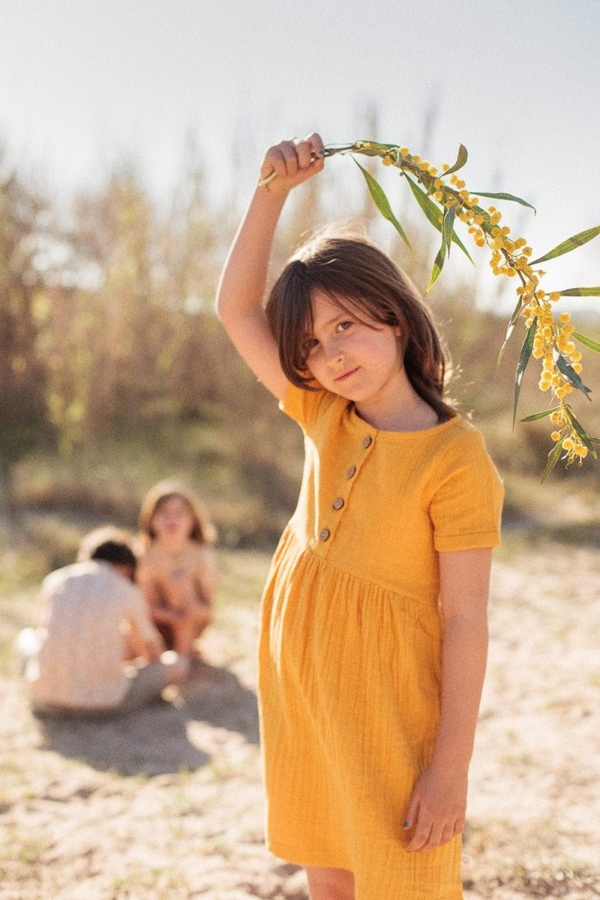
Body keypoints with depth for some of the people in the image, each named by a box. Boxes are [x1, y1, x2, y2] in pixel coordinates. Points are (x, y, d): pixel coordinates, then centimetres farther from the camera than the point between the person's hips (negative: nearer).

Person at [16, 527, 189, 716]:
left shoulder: (53, 581, 11)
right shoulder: (129, 592, 4)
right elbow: (150, 645, 21)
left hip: (47, 694, 3)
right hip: (107, 699, -3)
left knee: (26, 637, 33)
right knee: (177, 665, 16)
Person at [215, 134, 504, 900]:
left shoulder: (455, 458, -18)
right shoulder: (324, 417, 1)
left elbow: (465, 618, -17)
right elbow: (236, 309, 3)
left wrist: (452, 762, -17)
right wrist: (272, 190, -7)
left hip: (390, 707, -6)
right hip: (300, 690, 6)